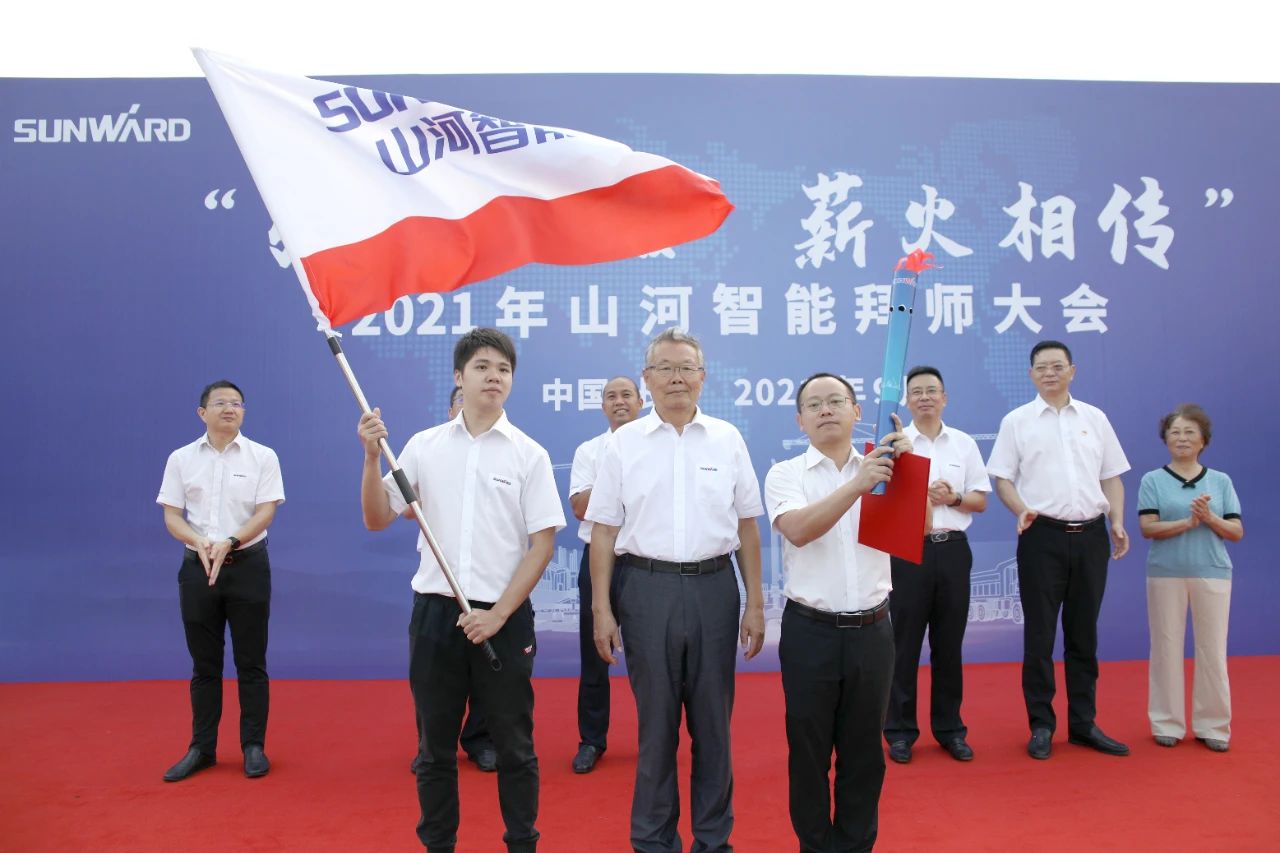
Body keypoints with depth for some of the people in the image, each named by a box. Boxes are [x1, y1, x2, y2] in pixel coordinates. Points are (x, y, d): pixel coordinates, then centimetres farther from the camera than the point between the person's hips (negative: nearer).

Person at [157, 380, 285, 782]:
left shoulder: (263, 456, -1)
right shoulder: (181, 459, 5)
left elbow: (265, 513, -7)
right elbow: (171, 515, 2)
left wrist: (229, 542, -23)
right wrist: (199, 543, -18)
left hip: (248, 565, -2)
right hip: (196, 567, 2)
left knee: (251, 662, 4)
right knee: (204, 664, 10)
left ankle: (254, 746, 14)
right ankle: (202, 748, 21)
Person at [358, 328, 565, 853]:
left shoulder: (529, 454, -2)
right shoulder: (423, 446, 4)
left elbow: (542, 544, -4)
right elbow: (376, 520, 4)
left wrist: (498, 614, -11)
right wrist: (372, 456, -10)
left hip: (504, 617, -2)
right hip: (435, 611, 2)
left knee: (514, 746, 9)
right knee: (436, 745, 13)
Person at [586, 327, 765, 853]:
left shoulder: (728, 439, 6)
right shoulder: (623, 443, 3)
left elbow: (747, 526, 8)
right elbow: (604, 529, 3)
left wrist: (755, 603, 5)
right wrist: (601, 609, -2)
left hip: (714, 587, 1)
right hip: (647, 588, -1)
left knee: (713, 719, 10)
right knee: (656, 719, 9)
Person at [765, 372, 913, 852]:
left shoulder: (881, 471, 5)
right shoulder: (785, 474, -2)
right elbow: (798, 530, -20)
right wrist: (857, 485, -30)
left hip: (872, 630, 2)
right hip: (810, 631, -2)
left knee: (864, 751, 13)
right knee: (809, 749, 9)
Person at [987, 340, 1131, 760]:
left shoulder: (1095, 418, 10)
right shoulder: (1017, 421, 2)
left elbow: (1111, 476, 12)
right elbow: (1002, 478, 0)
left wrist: (1117, 521, -2)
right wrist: (1021, 510, -17)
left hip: (1090, 535, 3)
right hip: (1042, 536, -3)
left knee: (1084, 634, 11)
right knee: (1040, 635, 4)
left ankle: (1084, 723, 21)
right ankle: (1041, 725, 14)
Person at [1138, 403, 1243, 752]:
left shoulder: (1221, 481, 7)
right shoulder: (1152, 480, 2)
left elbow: (1237, 532, 3)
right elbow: (1148, 528, -8)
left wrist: (1210, 518, -15)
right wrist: (1188, 522, -20)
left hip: (1212, 574, 1)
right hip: (1166, 574, -1)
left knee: (1212, 651, 5)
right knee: (1166, 648, 5)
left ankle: (1212, 726, 18)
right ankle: (1168, 724, 16)